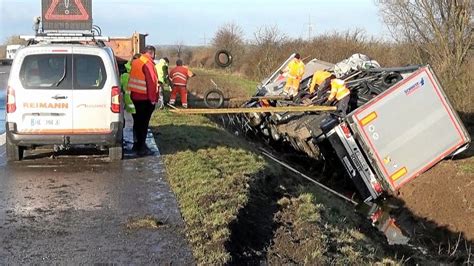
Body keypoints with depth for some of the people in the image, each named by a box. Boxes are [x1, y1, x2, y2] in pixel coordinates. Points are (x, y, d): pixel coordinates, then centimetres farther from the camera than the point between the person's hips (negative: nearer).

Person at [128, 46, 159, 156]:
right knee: (144, 123, -2)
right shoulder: (148, 64, -16)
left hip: (134, 96, 8)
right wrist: (153, 98, -15)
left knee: (138, 121, 17)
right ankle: (141, 148, 0)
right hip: (145, 98, -8)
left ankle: (138, 144, 26)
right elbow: (151, 82, -19)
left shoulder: (135, 62, 11)